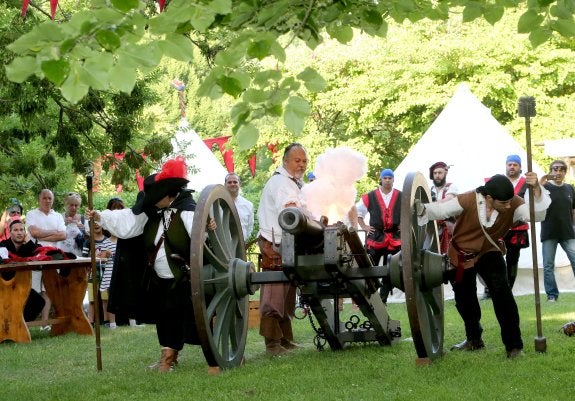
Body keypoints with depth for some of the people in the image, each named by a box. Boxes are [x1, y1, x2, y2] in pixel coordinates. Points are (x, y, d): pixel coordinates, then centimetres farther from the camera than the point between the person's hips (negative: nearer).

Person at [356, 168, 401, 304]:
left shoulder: (401, 197, 4)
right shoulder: (370, 197, 4)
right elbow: (357, 211, 15)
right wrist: (363, 226, 7)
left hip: (395, 238, 1)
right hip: (375, 236, -1)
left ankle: (383, 299, 12)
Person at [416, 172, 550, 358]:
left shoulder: (514, 204, -25)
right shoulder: (468, 200, -30)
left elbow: (538, 214, -38)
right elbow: (439, 210, -23)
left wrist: (536, 189, -54)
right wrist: (421, 209, -44)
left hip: (489, 253, 0)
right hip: (461, 255, 0)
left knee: (502, 294, -22)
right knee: (464, 300, 16)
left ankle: (514, 345, -15)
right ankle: (474, 339, 41)